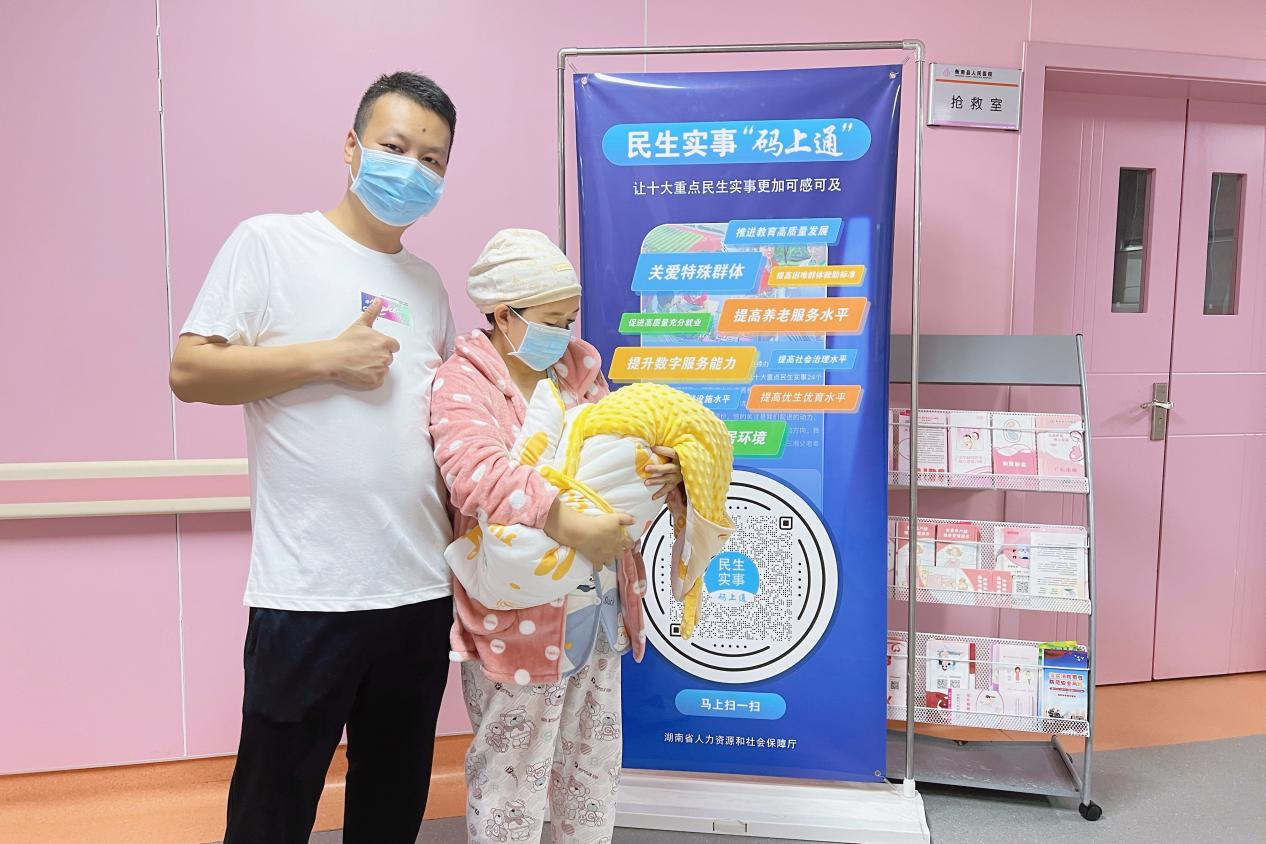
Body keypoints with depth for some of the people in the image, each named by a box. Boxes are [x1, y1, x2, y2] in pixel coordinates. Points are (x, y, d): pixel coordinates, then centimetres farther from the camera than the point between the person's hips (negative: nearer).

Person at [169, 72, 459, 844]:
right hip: (309, 594, -5)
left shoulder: (428, 281, 14)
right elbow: (189, 371, -8)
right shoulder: (271, 243, -2)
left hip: (422, 589, 6)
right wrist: (328, 357, -15)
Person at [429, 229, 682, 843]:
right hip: (517, 622, -6)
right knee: (512, 779, 9)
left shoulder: (579, 367, 7)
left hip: (598, 610, 7)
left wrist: (663, 472, -15)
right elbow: (478, 471, -31)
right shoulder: (462, 384, -14)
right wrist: (571, 527, -41)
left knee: (594, 768, 22)